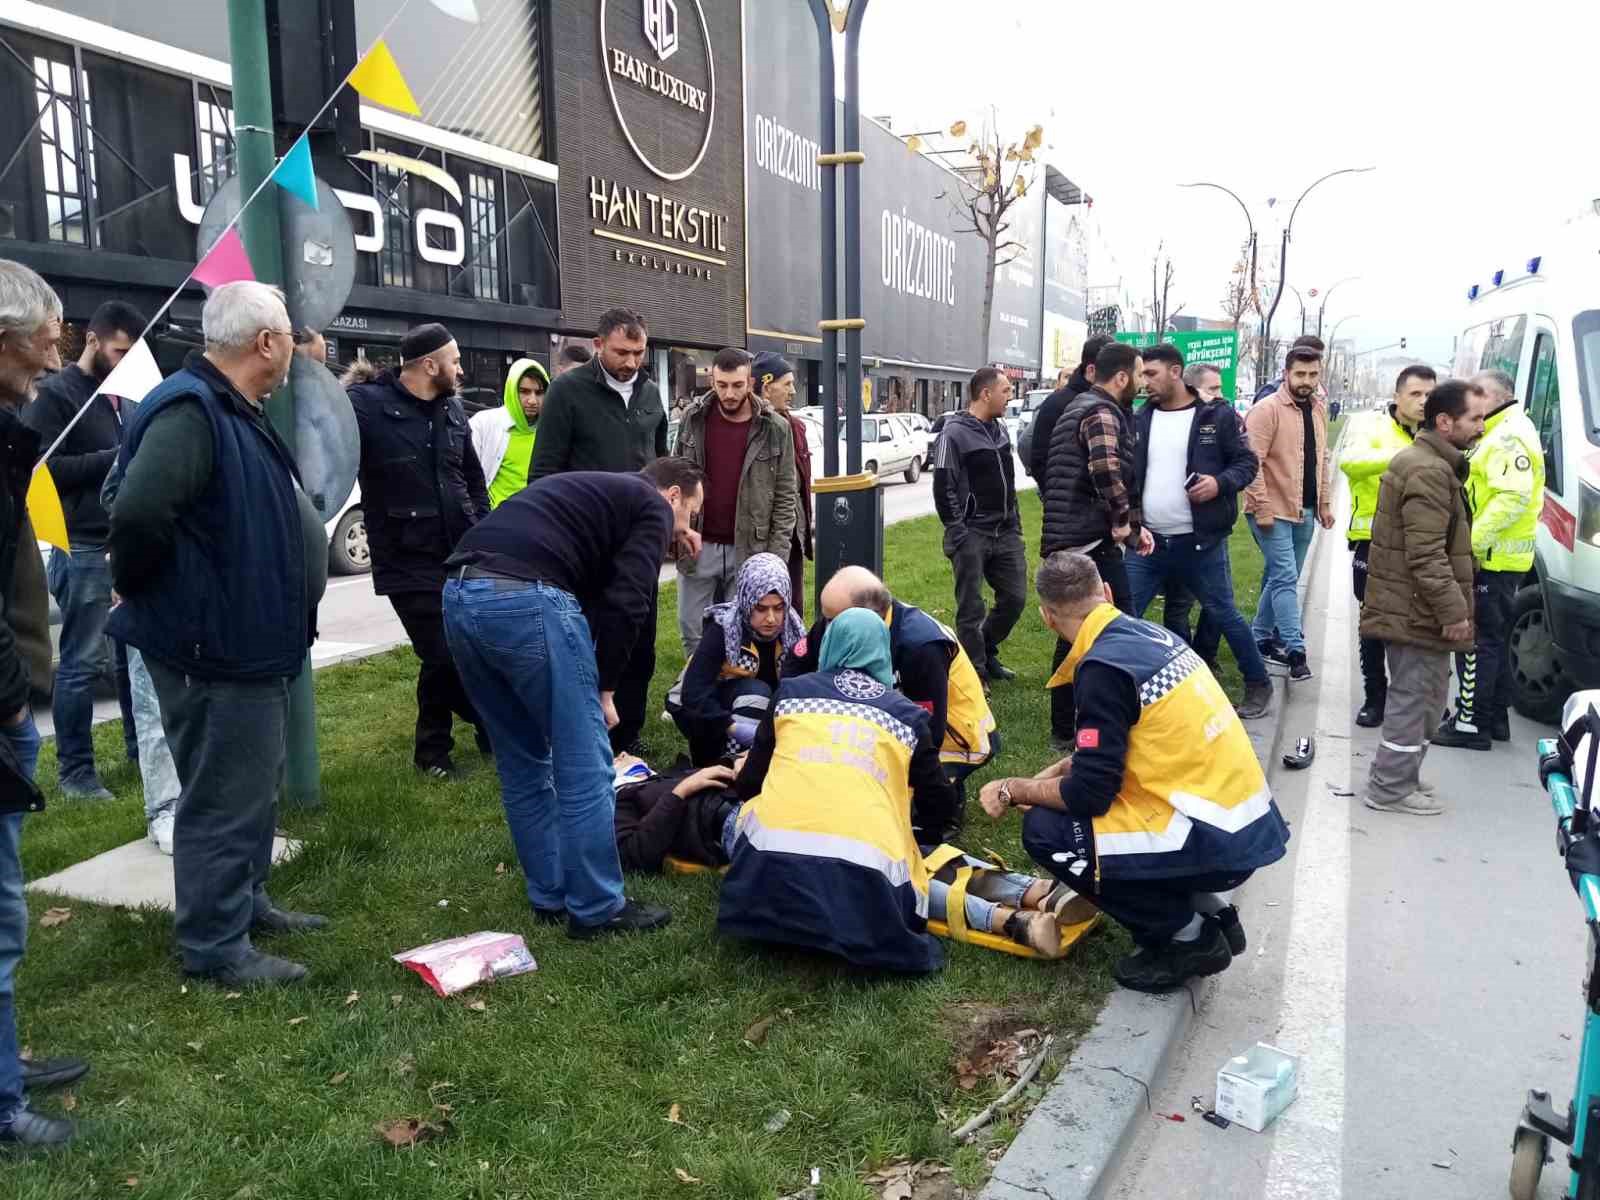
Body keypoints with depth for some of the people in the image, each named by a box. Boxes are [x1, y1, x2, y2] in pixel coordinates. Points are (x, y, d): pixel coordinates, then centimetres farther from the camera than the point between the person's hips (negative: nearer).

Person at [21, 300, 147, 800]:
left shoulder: (124, 397, 16)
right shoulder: (56, 394, -5)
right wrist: (115, 459, -17)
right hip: (84, 551, -7)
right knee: (82, 664, -2)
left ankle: (143, 749, 26)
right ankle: (75, 771, 7)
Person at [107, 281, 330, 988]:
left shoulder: (240, 413, 12)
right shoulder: (190, 412, -22)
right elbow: (139, 513, -35)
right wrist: (138, 588, -19)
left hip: (249, 643, 11)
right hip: (212, 649, -11)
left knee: (255, 784, 22)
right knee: (223, 797, 0)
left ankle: (246, 902, 38)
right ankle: (215, 948, 14)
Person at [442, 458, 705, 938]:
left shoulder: (592, 488, 35)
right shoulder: (652, 507, 11)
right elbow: (624, 603, -4)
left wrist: (587, 683, 28)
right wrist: (605, 687, 6)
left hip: (459, 594, 9)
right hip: (526, 599, -9)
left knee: (523, 763, 19)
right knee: (585, 767, 3)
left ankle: (550, 897, 29)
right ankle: (597, 909, 13)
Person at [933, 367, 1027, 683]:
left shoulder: (1000, 429, 13)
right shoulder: (955, 434, -11)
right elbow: (944, 490, -14)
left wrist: (1015, 521, 15)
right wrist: (958, 534, -15)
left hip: (1006, 533, 7)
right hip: (972, 535, -7)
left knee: (1015, 597, 9)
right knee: (971, 608, -1)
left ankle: (987, 654, 28)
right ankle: (975, 671, 11)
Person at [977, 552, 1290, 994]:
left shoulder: (1103, 668, -18)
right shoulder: (1151, 633, 8)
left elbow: (1089, 793, -16)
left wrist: (1013, 790, -1)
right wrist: (1058, 770, 21)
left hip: (1216, 844, -9)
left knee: (1045, 830, -7)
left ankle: (1185, 935, 2)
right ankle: (1208, 909, 17)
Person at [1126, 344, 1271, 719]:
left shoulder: (1217, 416, -3)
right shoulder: (1140, 420, 6)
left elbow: (1247, 462, 0)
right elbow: (1125, 473, 10)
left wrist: (1221, 482, -19)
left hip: (1199, 543, -3)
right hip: (1147, 543, 3)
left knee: (1224, 615, 10)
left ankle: (1258, 683, 28)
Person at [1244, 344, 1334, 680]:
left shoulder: (1318, 410, 12)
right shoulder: (1267, 410, -12)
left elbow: (1321, 460, 20)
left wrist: (1325, 502, 16)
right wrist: (1262, 508, -21)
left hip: (1305, 512, 8)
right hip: (1274, 511, -8)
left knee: (1280, 578, 14)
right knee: (1286, 578, -9)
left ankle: (1262, 639, 24)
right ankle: (1295, 652, -8)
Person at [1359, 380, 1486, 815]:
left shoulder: (1418, 460, 16)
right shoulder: (1430, 472, -19)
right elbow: (1427, 555, -25)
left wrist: (1452, 606, 26)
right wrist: (1453, 611, -21)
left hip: (1406, 607, 11)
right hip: (1419, 611, -11)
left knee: (1418, 695, 18)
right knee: (1415, 696, -3)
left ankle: (1398, 777, 28)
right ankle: (1391, 789, 6)